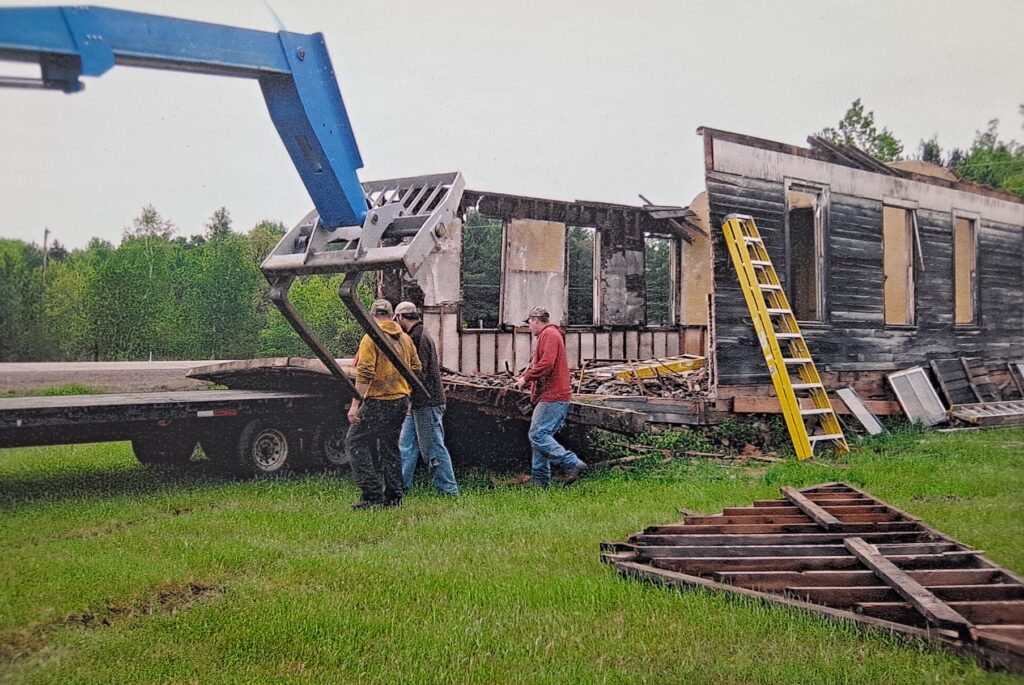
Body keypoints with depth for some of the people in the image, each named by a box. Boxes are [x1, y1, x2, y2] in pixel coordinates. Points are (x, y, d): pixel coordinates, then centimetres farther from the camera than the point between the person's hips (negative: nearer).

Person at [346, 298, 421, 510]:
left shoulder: (371, 338, -10)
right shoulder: (405, 338, 10)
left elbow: (364, 374, -18)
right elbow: (416, 369, 15)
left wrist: (355, 404, -17)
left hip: (378, 402, -7)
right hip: (401, 401, 7)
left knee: (355, 441, 2)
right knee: (390, 447, 16)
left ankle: (372, 495, -5)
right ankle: (394, 497, 16)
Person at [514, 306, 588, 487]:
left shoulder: (549, 334, -8)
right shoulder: (549, 335, 25)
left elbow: (546, 364, -21)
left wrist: (526, 378, -13)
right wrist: (528, 380, 17)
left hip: (552, 397, -11)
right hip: (551, 396, 11)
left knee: (537, 435, -15)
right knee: (541, 436, 9)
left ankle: (573, 464, -17)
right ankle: (540, 480, 10)